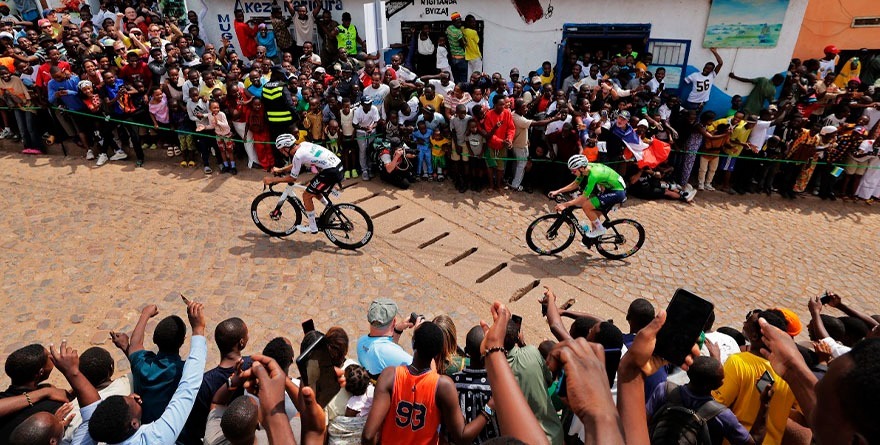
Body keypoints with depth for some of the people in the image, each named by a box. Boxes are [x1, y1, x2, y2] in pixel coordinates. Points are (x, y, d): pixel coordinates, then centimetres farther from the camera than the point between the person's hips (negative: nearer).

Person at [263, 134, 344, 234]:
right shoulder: (303, 144, 11)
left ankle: (312, 227, 13)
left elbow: (292, 178, -2)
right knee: (314, 190, 27)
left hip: (331, 173, -9)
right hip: (339, 167, 9)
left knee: (306, 195, 3)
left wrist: (272, 180, 6)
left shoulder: (298, 155, -13)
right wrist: (280, 170, 29)